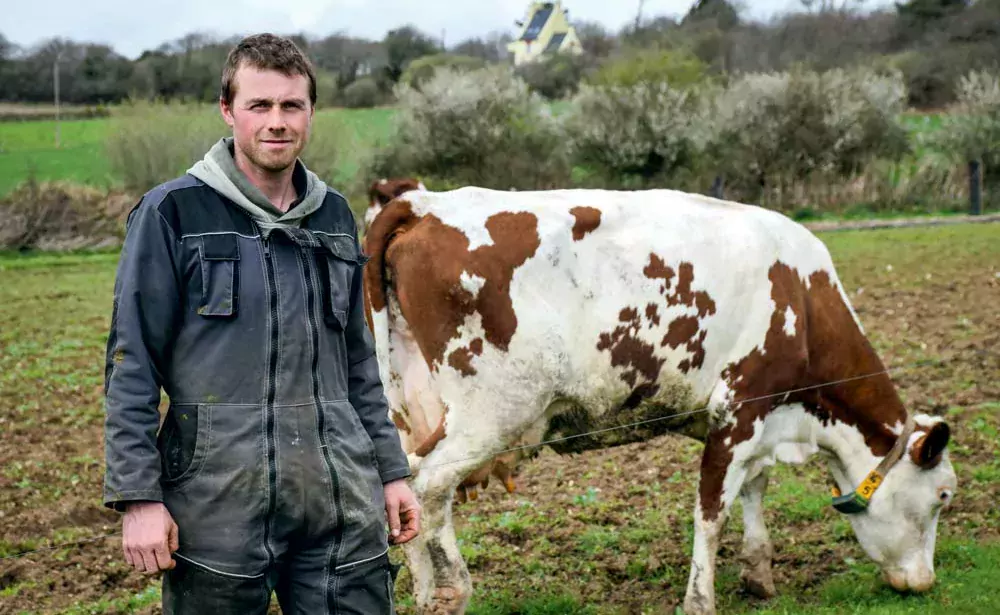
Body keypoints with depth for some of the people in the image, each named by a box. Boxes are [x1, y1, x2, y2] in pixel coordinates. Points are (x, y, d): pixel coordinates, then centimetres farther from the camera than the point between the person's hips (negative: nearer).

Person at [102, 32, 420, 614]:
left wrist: (392, 471, 15)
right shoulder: (173, 213, -4)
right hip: (219, 503, -4)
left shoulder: (334, 216, 11)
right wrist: (138, 496, -11)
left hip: (344, 504, 4)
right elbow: (132, 364, -6)